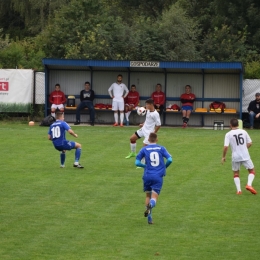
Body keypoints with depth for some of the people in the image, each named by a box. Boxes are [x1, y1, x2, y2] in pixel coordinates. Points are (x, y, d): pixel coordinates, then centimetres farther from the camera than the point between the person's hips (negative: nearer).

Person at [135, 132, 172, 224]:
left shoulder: (144, 149, 4)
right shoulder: (161, 148, 5)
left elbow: (137, 163, 1)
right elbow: (170, 160, -5)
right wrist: (164, 167, 14)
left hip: (147, 176, 1)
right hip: (158, 177, -1)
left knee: (148, 196, 18)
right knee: (154, 198, -4)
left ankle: (149, 218, 10)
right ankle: (150, 205, -40)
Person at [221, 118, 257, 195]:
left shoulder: (228, 134, -5)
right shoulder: (244, 132, 3)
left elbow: (226, 147, -12)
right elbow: (249, 143, 8)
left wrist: (223, 157, 0)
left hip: (235, 157, 0)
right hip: (245, 156, 0)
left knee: (236, 173, 17)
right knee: (252, 171, 15)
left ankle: (238, 190, 5)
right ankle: (249, 184, -9)